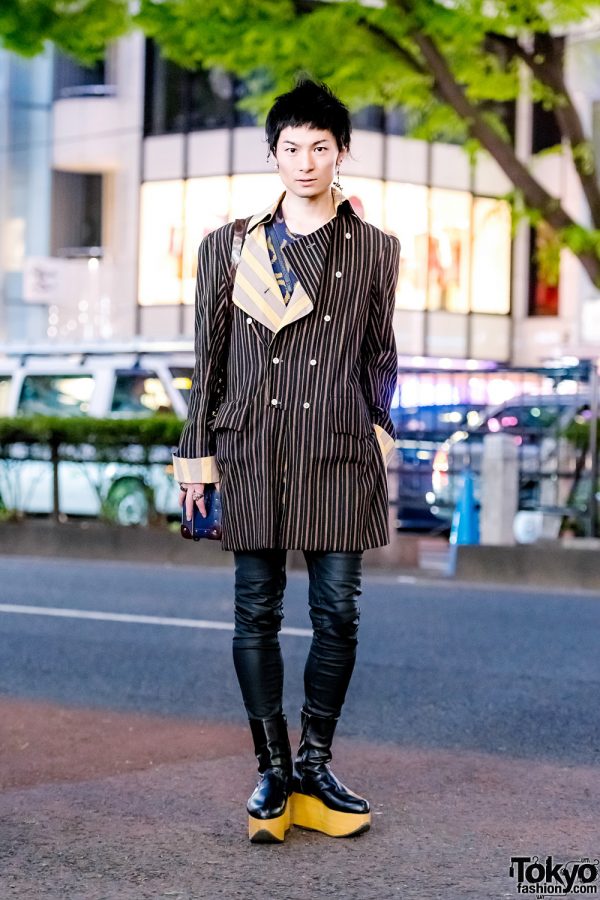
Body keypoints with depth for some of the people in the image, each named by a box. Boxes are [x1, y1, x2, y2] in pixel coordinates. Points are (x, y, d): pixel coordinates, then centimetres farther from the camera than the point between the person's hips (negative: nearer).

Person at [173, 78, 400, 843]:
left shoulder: (376, 251, 8)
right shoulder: (228, 247, 8)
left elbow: (381, 359, 14)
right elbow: (209, 358, 9)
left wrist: (378, 437, 9)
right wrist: (196, 455, 7)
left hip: (339, 452, 0)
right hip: (252, 452, 0)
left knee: (338, 612, 1)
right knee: (256, 612, 2)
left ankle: (314, 765, 14)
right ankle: (273, 771, 12)